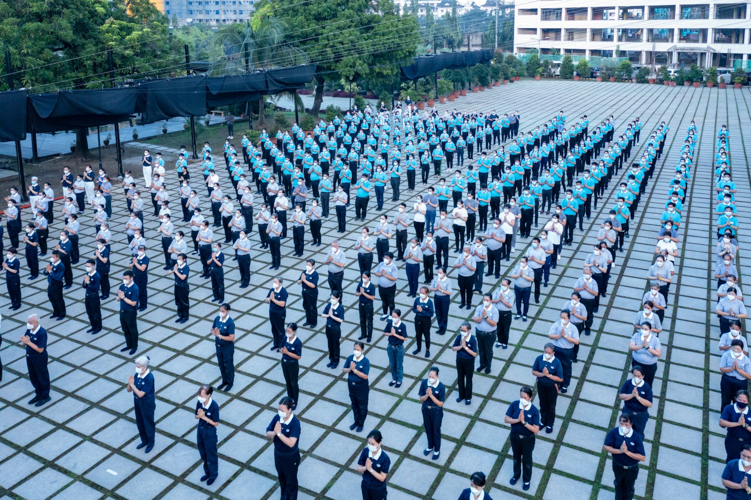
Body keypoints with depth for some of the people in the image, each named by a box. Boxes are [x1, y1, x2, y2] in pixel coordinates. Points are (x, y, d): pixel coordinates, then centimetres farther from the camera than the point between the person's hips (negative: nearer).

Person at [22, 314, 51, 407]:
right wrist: (24, 340, -19)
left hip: (39, 358, -8)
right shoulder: (29, 329, -5)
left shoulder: (42, 333, -26)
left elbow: (40, 349, -26)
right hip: (29, 356, 8)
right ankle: (38, 394, 40)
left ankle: (45, 396, 27)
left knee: (42, 377, 10)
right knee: (33, 377, 21)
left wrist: (28, 342, -29)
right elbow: (24, 342, 5)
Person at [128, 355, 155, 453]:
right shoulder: (137, 375, -9)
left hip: (147, 403, -7)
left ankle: (150, 443, 33)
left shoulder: (149, 378, -27)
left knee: (148, 423, 12)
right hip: (137, 401, 7)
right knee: (140, 423, 21)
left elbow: (140, 394, -26)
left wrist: (132, 385, -24)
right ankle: (144, 441, 42)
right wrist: (130, 384, -22)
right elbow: (129, 390, -2)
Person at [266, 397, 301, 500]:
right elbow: (268, 434, -7)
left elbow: (291, 443, -34)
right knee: (281, 478, 27)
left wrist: (279, 433, -37)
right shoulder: (277, 418, -14)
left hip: (290, 457, -5)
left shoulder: (295, 423, -30)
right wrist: (274, 433, -28)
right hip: (277, 453, 5)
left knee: (291, 480, 17)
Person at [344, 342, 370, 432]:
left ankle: (361, 424, 35)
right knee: (354, 405, 23)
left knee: (362, 407, 15)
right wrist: (349, 369, -27)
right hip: (351, 385, 4)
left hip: (362, 387, -4)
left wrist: (354, 370, -32)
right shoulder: (350, 358, -10)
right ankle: (356, 422, 43)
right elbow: (343, 370, -6)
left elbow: (365, 376, -25)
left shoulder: (365, 361, -22)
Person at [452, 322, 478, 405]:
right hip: (459, 360, 3)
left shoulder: (473, 340, -24)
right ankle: (461, 395, 40)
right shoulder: (459, 337, -15)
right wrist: (461, 346, -27)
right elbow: (453, 348, -9)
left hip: (469, 362, -3)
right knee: (460, 378, 20)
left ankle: (468, 397, 34)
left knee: (468, 380, 15)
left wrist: (465, 347, -30)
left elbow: (474, 354, -23)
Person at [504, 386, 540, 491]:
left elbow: (536, 430, -25)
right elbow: (506, 419, -13)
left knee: (527, 459, 20)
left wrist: (524, 422, -34)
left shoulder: (534, 411, -25)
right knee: (516, 457, 26)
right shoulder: (514, 405, -19)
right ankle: (516, 475, 52)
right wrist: (517, 420, -30)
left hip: (528, 439, -2)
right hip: (515, 436, 2)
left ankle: (526, 480, 45)